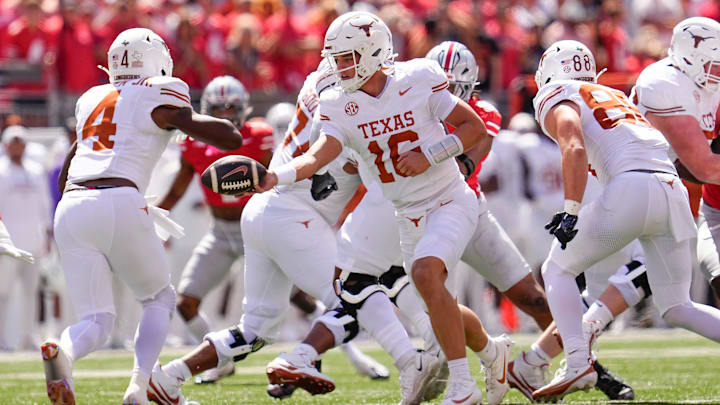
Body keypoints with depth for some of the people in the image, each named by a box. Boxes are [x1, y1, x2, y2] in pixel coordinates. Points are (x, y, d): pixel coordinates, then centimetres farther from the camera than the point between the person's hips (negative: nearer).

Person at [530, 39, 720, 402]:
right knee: (676, 308, 15)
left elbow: (575, 149, -8)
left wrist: (571, 211, -17)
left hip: (632, 187, -6)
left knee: (558, 270, 11)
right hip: (674, 192, 6)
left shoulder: (556, 98, 11)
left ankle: (578, 362, -8)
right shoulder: (616, 97, 33)